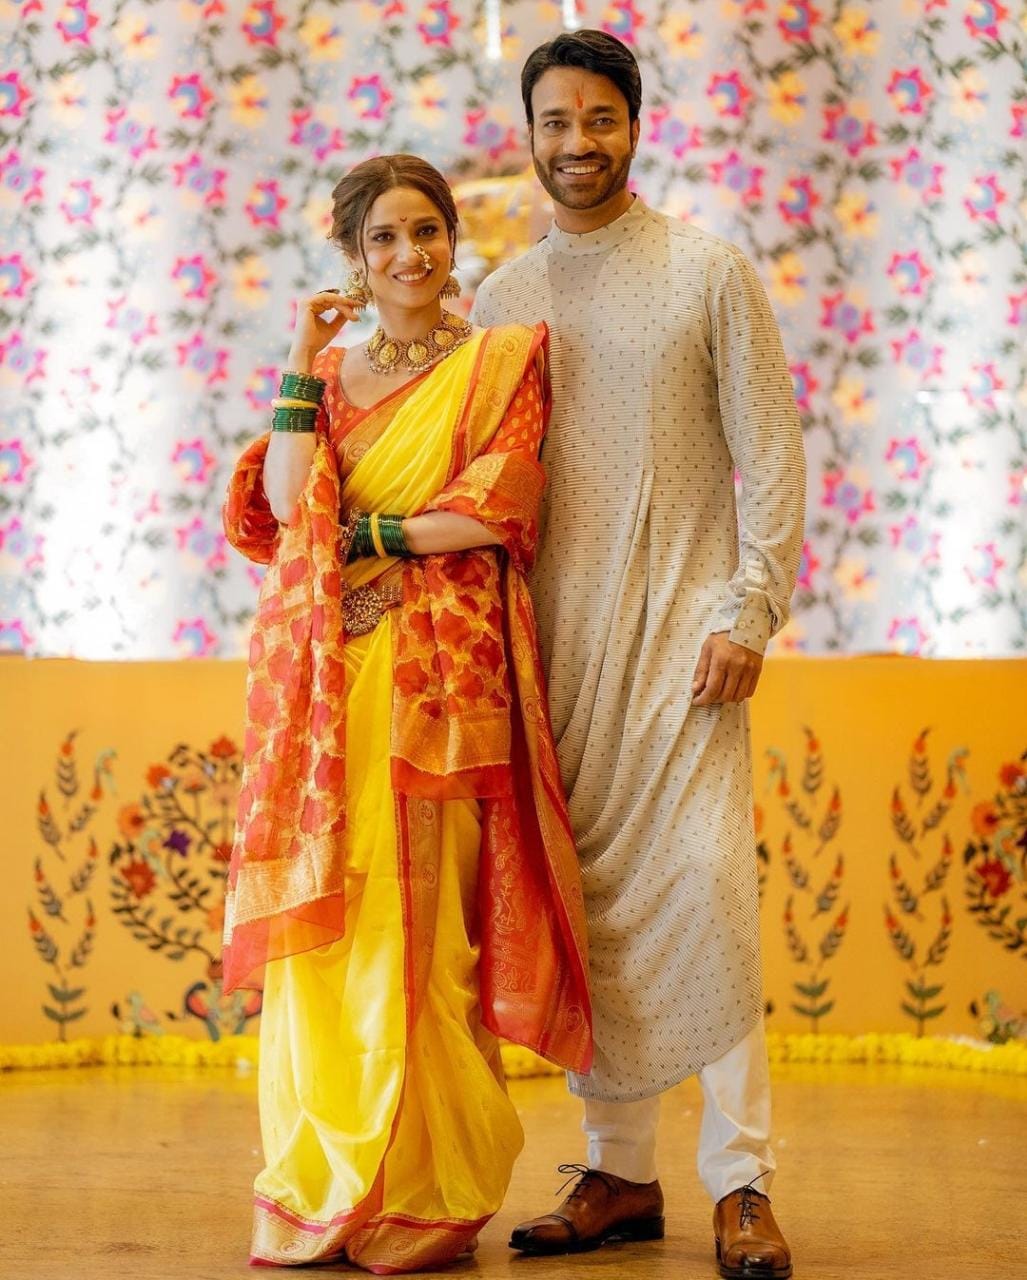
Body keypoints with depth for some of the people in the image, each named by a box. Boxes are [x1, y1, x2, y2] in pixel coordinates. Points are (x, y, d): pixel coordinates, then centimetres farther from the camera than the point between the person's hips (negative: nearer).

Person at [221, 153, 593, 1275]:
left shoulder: (502, 359, 6)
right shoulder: (328, 371, 17)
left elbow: (493, 508, -7)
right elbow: (285, 508, 1)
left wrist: (362, 533, -6)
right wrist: (305, 365, 0)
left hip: (442, 670, -3)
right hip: (326, 673, 4)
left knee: (421, 922, -6)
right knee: (326, 918, 0)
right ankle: (321, 1187, 8)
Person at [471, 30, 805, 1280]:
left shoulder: (709, 270, 4)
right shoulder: (503, 297, 13)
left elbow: (769, 453, 1)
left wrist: (749, 613, -8)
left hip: (682, 623, -3)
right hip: (555, 633, 4)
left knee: (703, 881, -13)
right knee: (584, 900, 2)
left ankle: (739, 1179, -7)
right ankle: (619, 1171, 10)